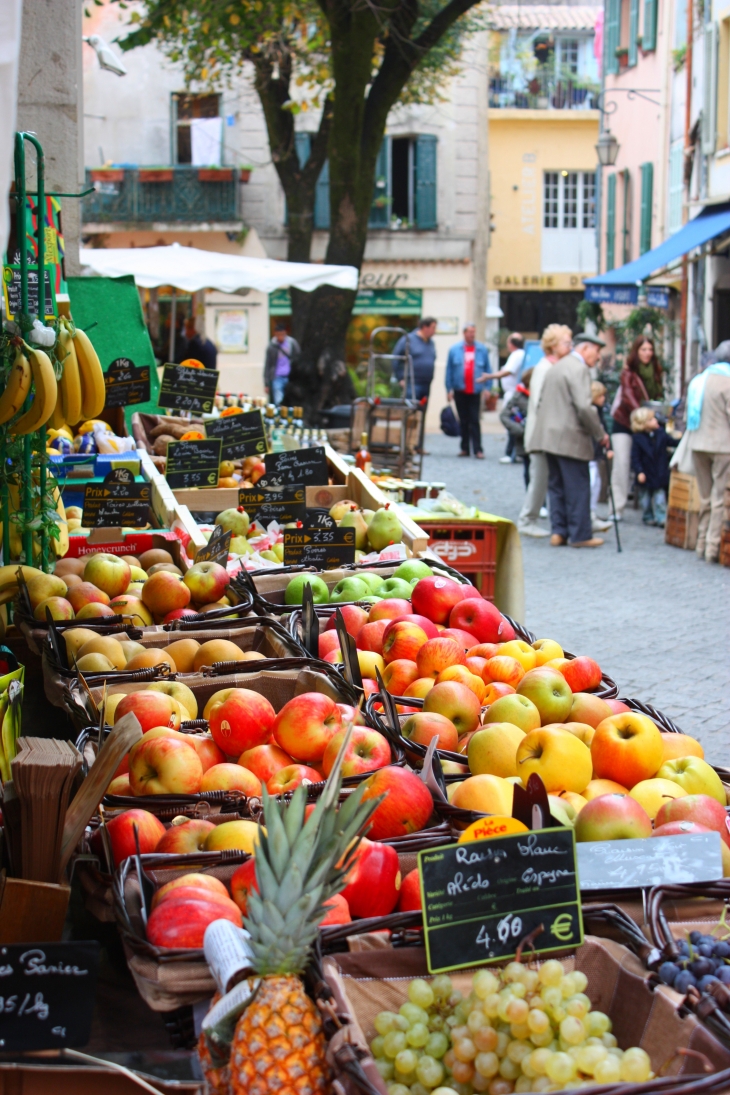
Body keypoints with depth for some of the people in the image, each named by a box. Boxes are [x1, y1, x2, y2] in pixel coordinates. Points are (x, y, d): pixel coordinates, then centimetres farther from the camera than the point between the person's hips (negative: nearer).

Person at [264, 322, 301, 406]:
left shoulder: (292, 343, 3)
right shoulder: (271, 346, 1)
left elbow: (298, 359, 6)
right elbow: (267, 365, 4)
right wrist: (266, 383, 1)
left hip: (290, 378, 1)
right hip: (277, 379, -1)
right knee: (278, 403, -8)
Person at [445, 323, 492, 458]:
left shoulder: (482, 349, 4)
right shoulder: (455, 350, 5)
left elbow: (487, 370, 7)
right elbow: (449, 370, 6)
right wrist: (449, 389, 1)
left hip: (475, 391, -1)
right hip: (460, 391, 1)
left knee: (474, 421, -5)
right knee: (463, 421, 8)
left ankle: (478, 449, -7)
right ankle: (465, 448, 14)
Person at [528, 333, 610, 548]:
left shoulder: (557, 367, 18)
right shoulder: (578, 369, -12)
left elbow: (541, 402, 21)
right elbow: (584, 407, -20)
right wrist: (600, 434, -11)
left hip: (549, 437, 9)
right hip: (570, 439, -9)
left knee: (556, 486, 12)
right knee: (578, 488, -2)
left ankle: (558, 532, 12)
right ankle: (580, 535, 2)